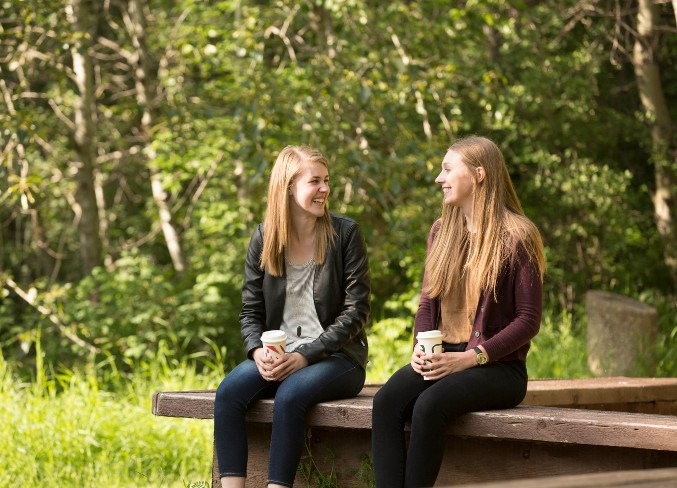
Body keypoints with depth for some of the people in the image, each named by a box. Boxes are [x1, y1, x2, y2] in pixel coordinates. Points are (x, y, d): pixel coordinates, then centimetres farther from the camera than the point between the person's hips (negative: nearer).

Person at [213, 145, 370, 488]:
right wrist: (258, 350, -12)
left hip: (336, 357, -3)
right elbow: (250, 310, 10)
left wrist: (305, 356, -16)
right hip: (278, 356, 3)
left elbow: (355, 310, -6)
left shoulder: (345, 234, -3)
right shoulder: (264, 239, 6)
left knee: (290, 394, -33)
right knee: (228, 392, -25)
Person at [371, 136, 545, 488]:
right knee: (386, 401, -26)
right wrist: (422, 349, -5)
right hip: (441, 358, 5)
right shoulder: (442, 231, 15)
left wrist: (469, 358, -17)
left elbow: (528, 320, -8)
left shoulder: (516, 236, -5)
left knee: (429, 406, -34)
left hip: (498, 367, -5)